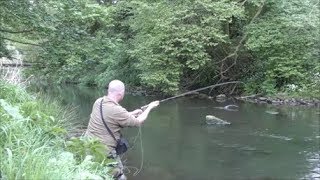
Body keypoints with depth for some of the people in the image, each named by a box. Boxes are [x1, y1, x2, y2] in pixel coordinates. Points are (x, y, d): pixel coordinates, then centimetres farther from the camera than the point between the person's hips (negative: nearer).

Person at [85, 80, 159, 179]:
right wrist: (150, 107, 6)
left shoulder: (98, 102, -1)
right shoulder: (116, 110, -23)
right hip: (104, 152, -8)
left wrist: (132, 113, 21)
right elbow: (138, 122, -8)